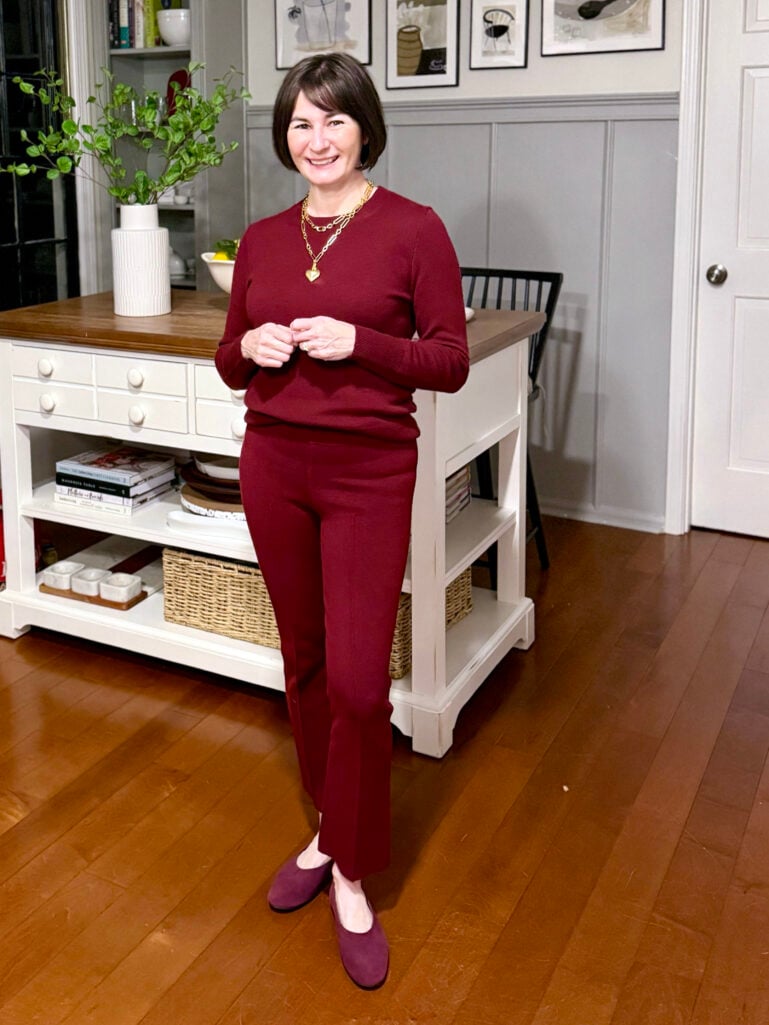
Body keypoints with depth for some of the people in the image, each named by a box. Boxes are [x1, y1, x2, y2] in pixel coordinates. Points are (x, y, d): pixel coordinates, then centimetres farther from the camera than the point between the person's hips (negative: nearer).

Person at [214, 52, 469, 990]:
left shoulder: (413, 229, -5)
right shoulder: (262, 239, 8)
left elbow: (451, 362, -5)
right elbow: (230, 363, 15)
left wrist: (356, 342, -18)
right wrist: (252, 348, -8)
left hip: (370, 473, -4)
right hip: (274, 464, 5)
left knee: (358, 680, -5)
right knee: (304, 665, 13)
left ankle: (351, 876, 15)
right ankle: (329, 829, 33)